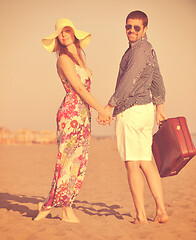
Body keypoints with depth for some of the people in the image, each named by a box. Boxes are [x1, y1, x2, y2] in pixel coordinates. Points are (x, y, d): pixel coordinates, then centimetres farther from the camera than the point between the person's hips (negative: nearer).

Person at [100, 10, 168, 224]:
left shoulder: (140, 50, -11)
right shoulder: (148, 49, 20)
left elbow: (129, 81, -21)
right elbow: (157, 80, 27)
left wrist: (109, 106, -21)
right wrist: (159, 106, 34)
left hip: (131, 110, -10)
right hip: (146, 109, 10)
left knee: (132, 163, -4)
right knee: (146, 162, 10)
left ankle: (141, 215, 1)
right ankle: (161, 211, 11)